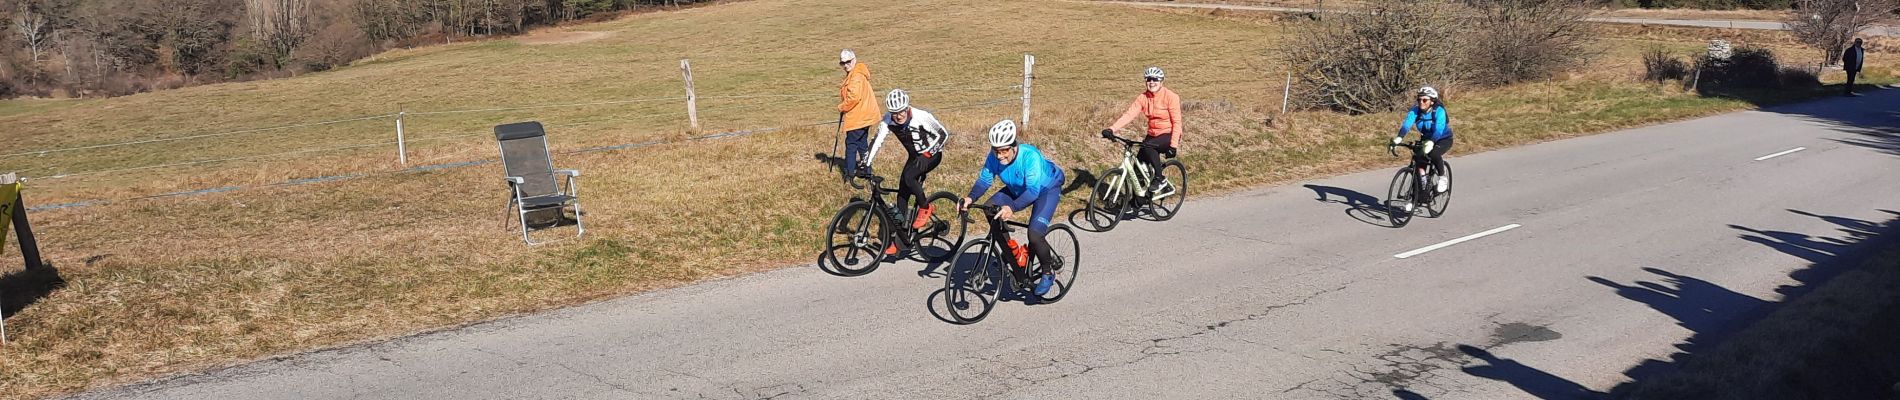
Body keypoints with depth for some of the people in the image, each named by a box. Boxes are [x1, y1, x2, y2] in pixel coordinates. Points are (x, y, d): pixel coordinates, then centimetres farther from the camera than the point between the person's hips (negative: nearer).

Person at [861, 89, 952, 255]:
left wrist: (927, 153, -29)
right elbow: (877, 141, -15)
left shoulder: (922, 117, -28)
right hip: (915, 156, 6)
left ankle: (925, 208, -7)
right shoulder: (888, 120, -15)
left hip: (932, 154, -6)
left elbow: (943, 134, -21)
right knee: (902, 195, 0)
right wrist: (865, 164, -26)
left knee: (908, 177, -32)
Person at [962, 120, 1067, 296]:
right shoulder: (994, 156, -22)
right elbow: (984, 179, -16)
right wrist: (970, 198, -36)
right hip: (1018, 189, 6)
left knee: (1035, 234, -23)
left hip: (1046, 188, -6)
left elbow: (1033, 190, -44)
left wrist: (1012, 208, -59)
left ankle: (1048, 273, 4)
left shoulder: (1030, 155, -38)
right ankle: (1014, 253, 0)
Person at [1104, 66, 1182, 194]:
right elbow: (1129, 114, -14)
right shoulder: (1143, 97, -2)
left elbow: (1176, 122, -16)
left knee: (1147, 145, -32)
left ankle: (1158, 179, -15)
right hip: (1153, 135, 6)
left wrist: (1173, 145, -25)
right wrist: (1112, 129, -29)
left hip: (1168, 135, -6)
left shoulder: (1170, 97, -15)